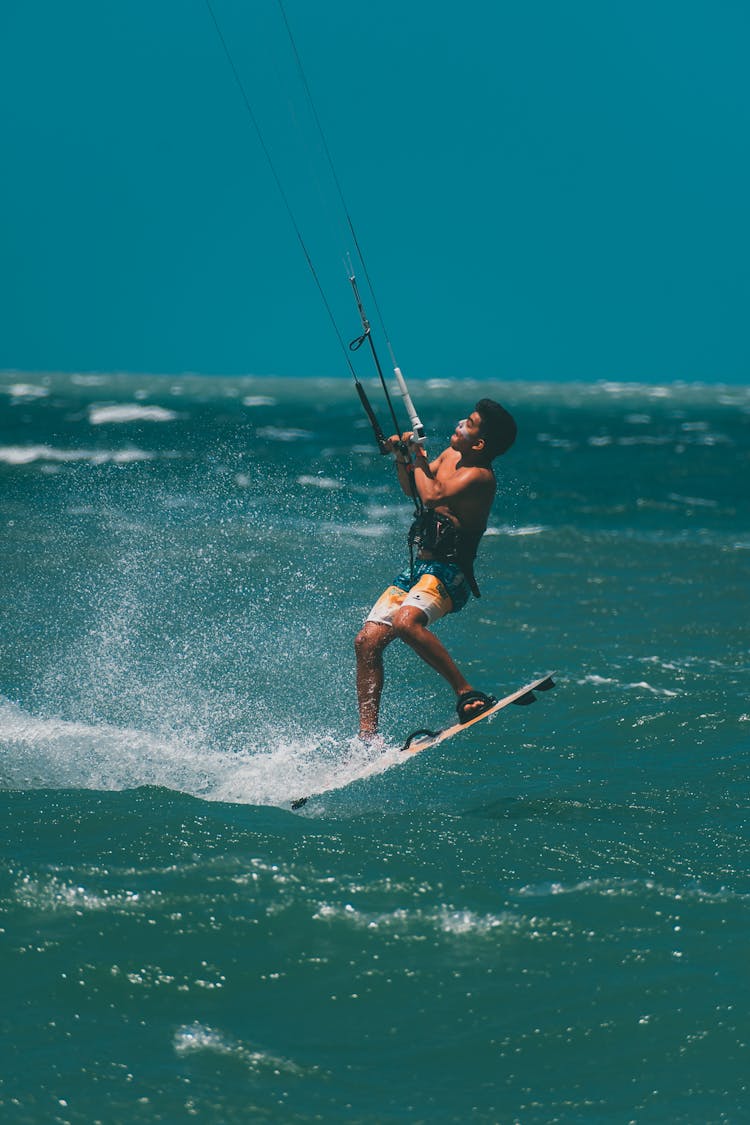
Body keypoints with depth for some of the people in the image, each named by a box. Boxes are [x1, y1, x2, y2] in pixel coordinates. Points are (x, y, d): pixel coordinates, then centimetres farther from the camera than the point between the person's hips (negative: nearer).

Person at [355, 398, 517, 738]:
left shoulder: (479, 476, -14)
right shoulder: (450, 455, 12)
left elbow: (432, 496, -27)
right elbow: (412, 488, 26)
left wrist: (419, 459, -11)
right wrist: (402, 458, 8)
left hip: (448, 573, -9)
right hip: (416, 569, 9)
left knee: (406, 621, -35)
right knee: (367, 641, -3)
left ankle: (467, 694, -27)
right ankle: (367, 735, 0)